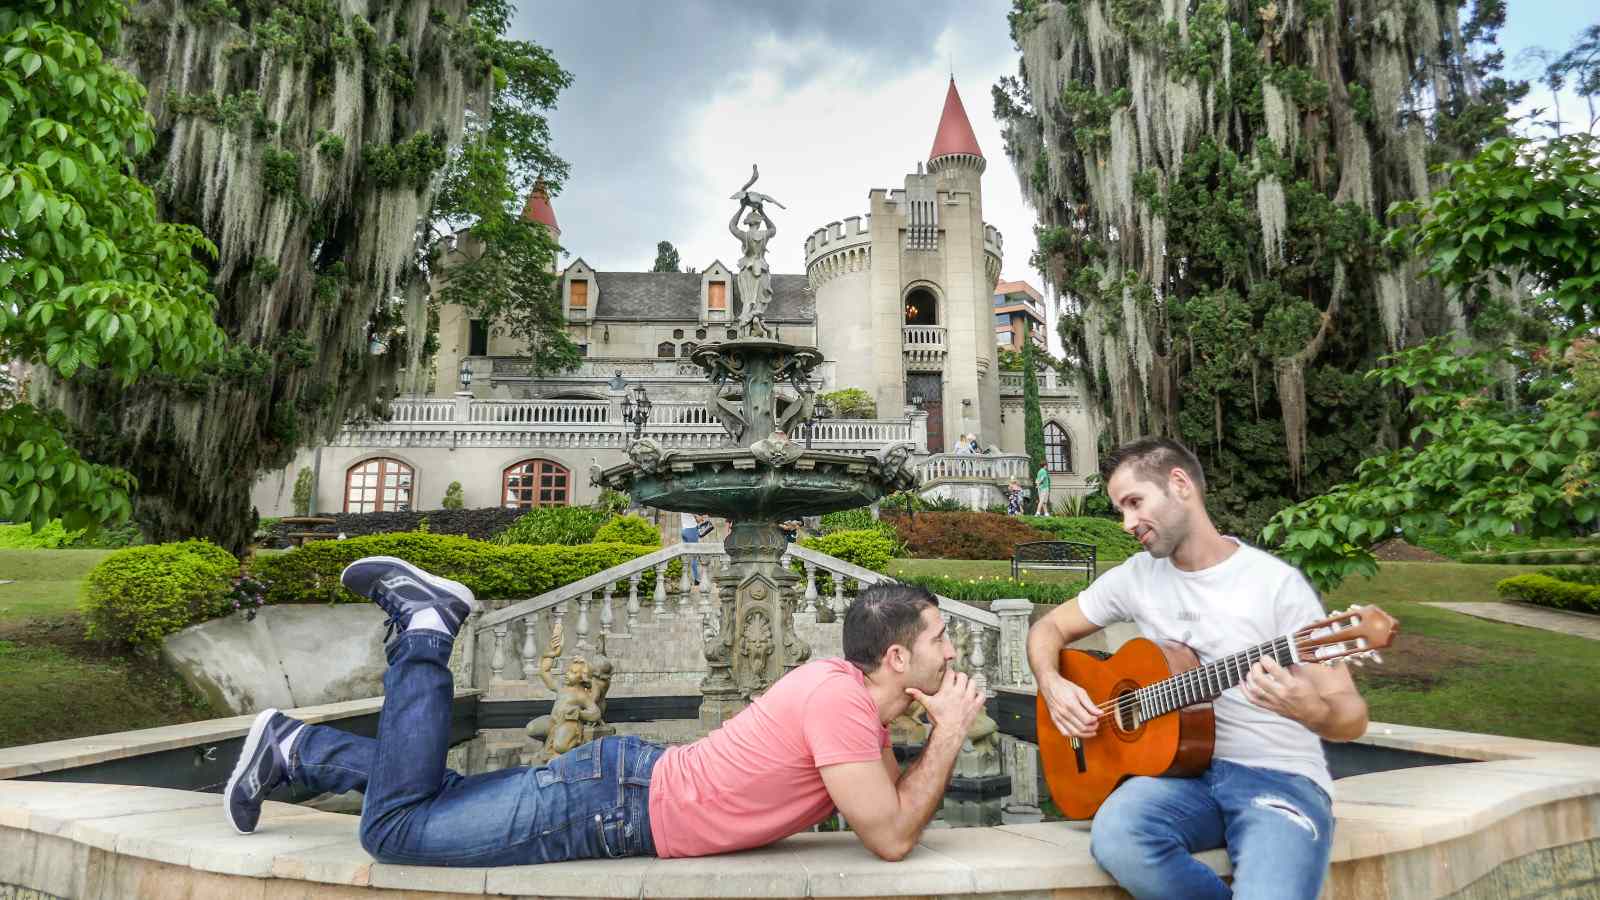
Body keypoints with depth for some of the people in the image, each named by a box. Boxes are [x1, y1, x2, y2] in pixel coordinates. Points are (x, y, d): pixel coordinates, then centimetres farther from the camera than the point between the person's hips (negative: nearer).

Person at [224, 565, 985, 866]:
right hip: (615, 805, -8)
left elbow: (893, 798, 15)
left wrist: (941, 728, 1)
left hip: (633, 785, 8)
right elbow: (891, 838, -22)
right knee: (395, 826, -4)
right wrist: (949, 736, -13)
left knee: (440, 800, 22)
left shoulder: (850, 688, 5)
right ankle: (425, 624, 3)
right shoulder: (841, 700, -24)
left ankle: (294, 749, 31)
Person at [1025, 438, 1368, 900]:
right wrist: (1052, 686, -5)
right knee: (1116, 838, -29)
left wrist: (1308, 709, -31)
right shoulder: (1137, 576, 6)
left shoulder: (1277, 583, -8)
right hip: (1184, 768, 4)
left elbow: (1352, 717, -7)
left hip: (1280, 776, -4)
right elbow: (1049, 627, 16)